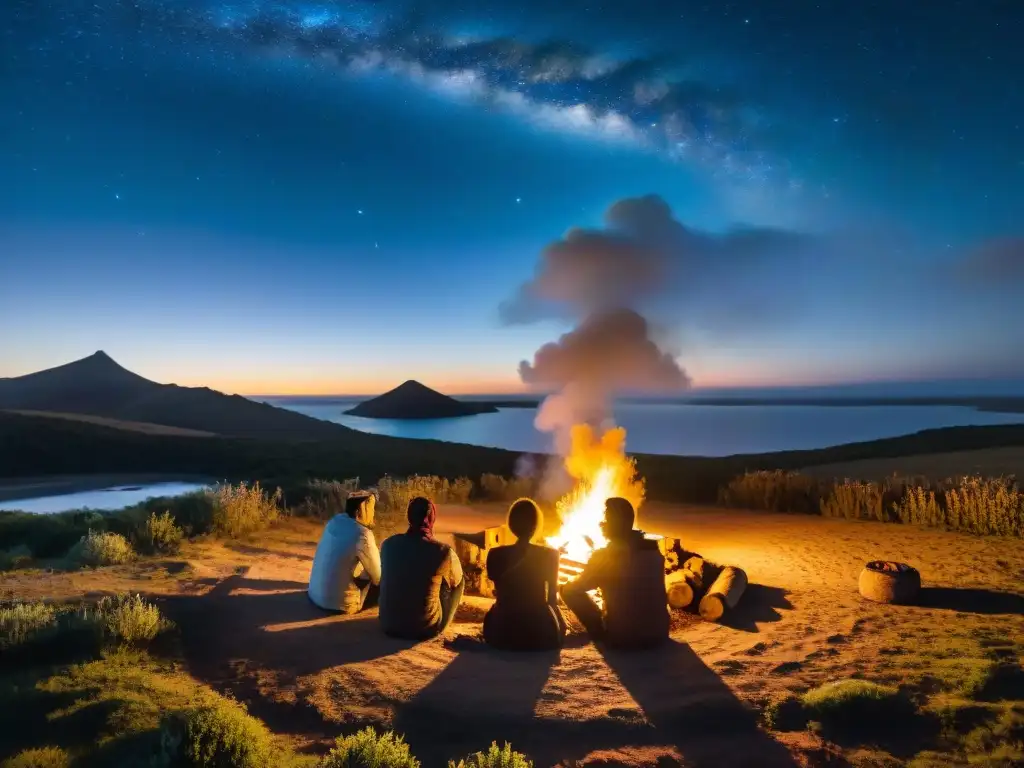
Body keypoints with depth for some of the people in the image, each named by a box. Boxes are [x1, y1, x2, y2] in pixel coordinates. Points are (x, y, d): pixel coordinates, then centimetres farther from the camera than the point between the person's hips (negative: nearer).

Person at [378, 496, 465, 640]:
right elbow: (456, 580, 6)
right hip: (426, 628, -4)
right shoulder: (443, 551, -16)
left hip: (389, 625, 4)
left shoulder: (388, 544, -5)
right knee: (459, 580, 15)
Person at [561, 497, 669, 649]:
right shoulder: (654, 549, 1)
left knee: (569, 590, 7)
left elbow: (577, 588, 3)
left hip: (622, 637, -5)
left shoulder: (603, 556, -13)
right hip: (659, 633, 5)